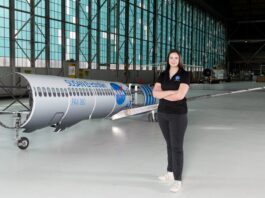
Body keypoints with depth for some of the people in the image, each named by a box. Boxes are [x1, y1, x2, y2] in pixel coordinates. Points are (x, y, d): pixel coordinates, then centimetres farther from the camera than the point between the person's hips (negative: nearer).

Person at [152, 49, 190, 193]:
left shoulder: (184, 75, -10)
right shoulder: (163, 75, 5)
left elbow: (180, 95, -22)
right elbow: (155, 93, -7)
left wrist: (163, 94, -10)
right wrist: (171, 92, -20)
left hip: (178, 115, -6)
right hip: (162, 114, 6)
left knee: (177, 147, -6)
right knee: (170, 144, 17)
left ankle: (178, 180, -1)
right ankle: (171, 173, 29)